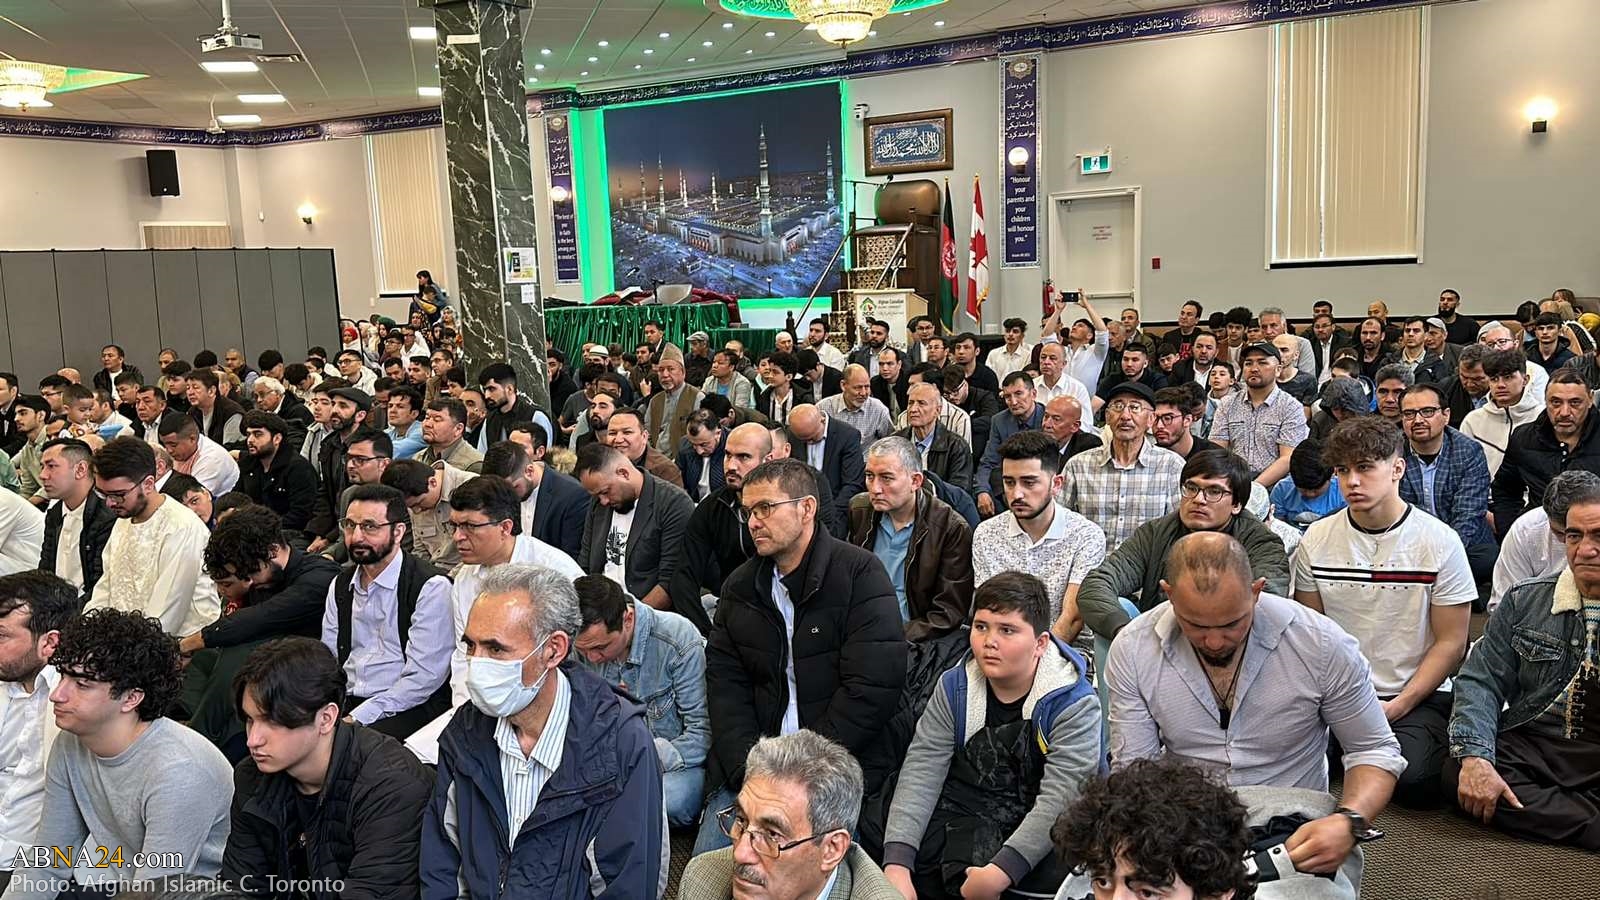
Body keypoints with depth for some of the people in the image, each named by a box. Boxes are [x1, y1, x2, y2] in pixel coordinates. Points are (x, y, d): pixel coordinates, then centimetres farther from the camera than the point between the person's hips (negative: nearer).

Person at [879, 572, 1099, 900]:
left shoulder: (1074, 704, -12)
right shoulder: (953, 688, 0)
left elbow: (1058, 798, -21)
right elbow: (921, 772, -8)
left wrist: (999, 873, -32)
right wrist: (897, 865, -21)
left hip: (1043, 831, -3)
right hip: (967, 811, 3)